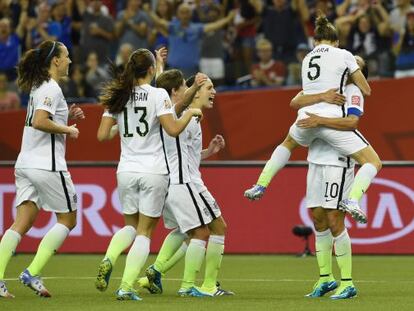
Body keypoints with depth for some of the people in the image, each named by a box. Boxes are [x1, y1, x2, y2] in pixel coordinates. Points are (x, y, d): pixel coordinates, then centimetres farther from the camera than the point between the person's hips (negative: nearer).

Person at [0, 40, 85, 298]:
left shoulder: (40, 87, 18)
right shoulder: (51, 88, -11)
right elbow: (40, 122, -24)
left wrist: (67, 117, 15)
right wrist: (67, 129, -12)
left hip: (26, 164, 8)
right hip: (47, 165, -8)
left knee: (21, 223, 2)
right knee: (68, 219, 4)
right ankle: (33, 273, -6)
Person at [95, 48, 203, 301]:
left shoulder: (118, 96, 4)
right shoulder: (158, 95, -8)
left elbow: (102, 135, 3)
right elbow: (173, 129, -16)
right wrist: (190, 113, 0)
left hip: (126, 171, 4)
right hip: (154, 171, -4)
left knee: (131, 225, 21)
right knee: (144, 232, 4)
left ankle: (109, 260, -8)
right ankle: (126, 287, -7)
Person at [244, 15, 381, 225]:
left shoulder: (307, 59, 20)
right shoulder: (343, 55, 4)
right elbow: (366, 90, 8)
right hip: (332, 119, -5)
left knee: (288, 143, 39)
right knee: (373, 162, 1)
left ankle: (260, 186, 28)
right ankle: (352, 200, -25)